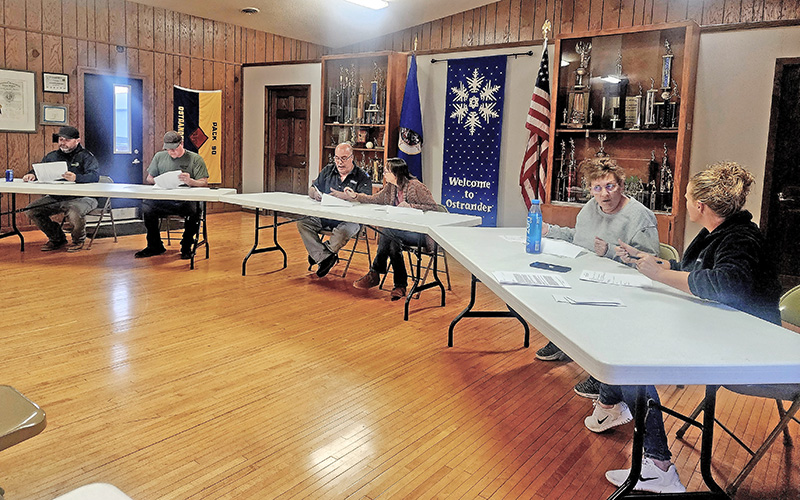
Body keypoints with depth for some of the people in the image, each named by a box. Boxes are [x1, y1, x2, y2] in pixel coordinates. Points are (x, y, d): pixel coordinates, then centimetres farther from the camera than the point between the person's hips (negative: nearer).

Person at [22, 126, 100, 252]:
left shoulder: (86, 156, -3)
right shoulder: (52, 156, 18)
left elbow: (95, 176, -19)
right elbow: (39, 170, 25)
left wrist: (76, 178, -38)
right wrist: (32, 175, -1)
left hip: (82, 197, -7)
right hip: (55, 198, 7)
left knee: (75, 213, -37)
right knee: (31, 210, -8)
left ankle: (78, 240, -3)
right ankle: (57, 238, 13)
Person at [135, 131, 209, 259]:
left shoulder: (195, 159, 6)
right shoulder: (159, 157, 18)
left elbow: (204, 183, -1)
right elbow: (149, 179, 21)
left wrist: (190, 181, -23)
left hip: (186, 200, -3)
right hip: (163, 200, 3)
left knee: (194, 210, -37)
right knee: (146, 205, -26)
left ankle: (186, 247, -12)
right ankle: (155, 246, -5)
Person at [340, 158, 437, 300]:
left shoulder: (416, 186, -13)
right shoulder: (390, 187, 9)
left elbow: (433, 207, -14)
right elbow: (375, 199, 17)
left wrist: (410, 206, -22)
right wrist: (355, 196, 8)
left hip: (420, 233, -6)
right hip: (402, 231, 7)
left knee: (388, 231, -29)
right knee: (393, 242, -29)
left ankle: (375, 273, -17)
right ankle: (400, 285, -19)